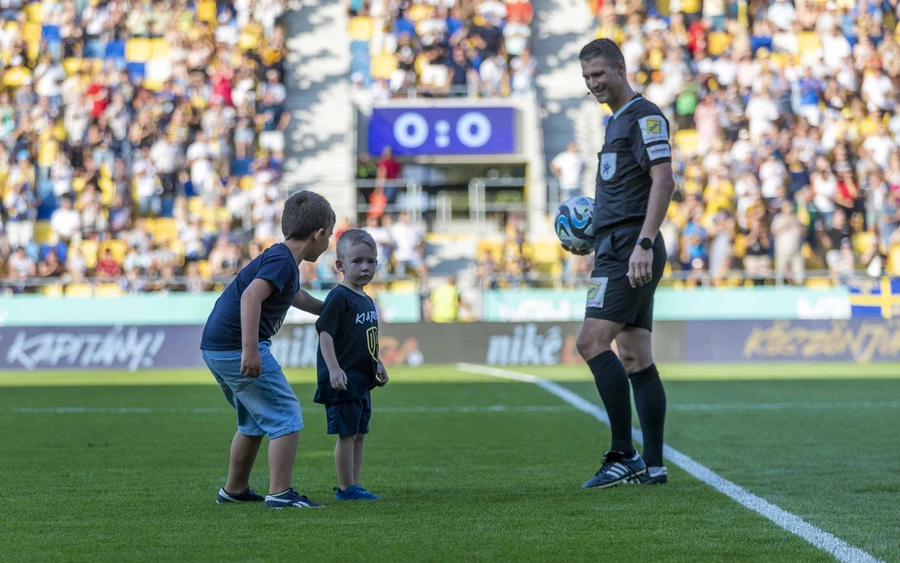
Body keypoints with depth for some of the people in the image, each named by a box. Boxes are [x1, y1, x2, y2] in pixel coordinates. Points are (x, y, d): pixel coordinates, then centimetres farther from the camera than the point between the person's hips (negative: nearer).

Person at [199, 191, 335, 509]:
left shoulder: (282, 261, 17)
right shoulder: (282, 261, -14)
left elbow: (296, 296, 40)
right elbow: (251, 296, -30)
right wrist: (250, 349, -36)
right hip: (236, 348, -10)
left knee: (254, 421, 23)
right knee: (286, 417, -6)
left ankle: (235, 490, 33)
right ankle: (280, 494, -9)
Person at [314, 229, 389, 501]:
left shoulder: (367, 301, 14)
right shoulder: (339, 297, -13)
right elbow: (325, 334, -19)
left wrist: (378, 365, 21)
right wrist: (333, 369, -26)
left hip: (362, 381, 9)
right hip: (343, 380, -9)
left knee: (360, 434, 12)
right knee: (347, 434, -6)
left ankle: (353, 485, 18)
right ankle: (346, 488, -1)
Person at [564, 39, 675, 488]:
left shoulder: (645, 116, -9)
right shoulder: (618, 121, 21)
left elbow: (663, 181, -19)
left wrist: (643, 243, -25)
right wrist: (589, 235, 17)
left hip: (629, 250, -10)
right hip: (618, 249, 10)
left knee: (592, 342, -15)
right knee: (634, 357, 8)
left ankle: (624, 456, -15)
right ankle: (652, 464, 9)